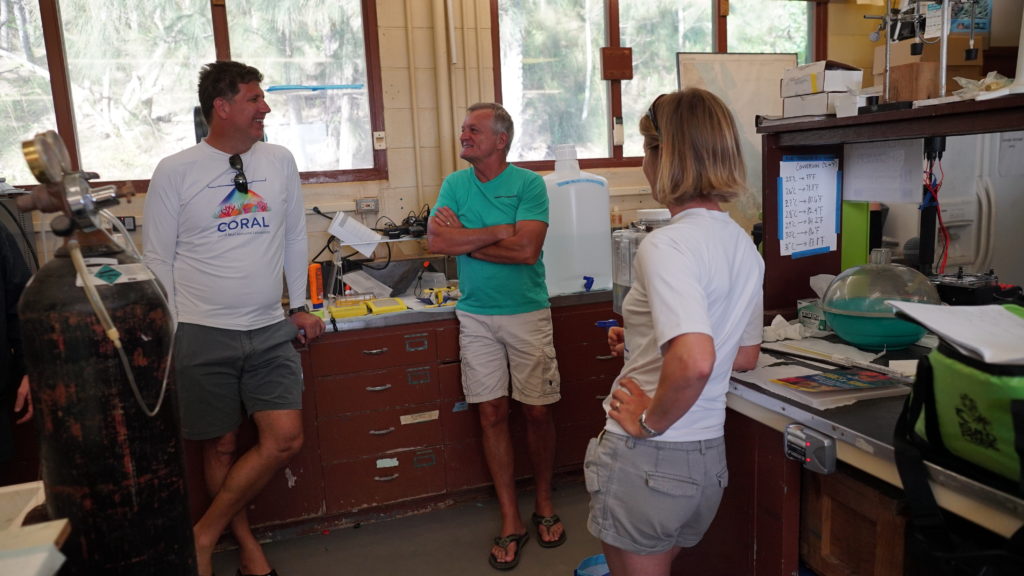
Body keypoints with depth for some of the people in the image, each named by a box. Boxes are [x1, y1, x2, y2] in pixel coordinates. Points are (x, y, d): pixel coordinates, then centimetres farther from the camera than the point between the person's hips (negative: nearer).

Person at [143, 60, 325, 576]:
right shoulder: (175, 172, -5)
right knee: (220, 447, 9)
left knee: (285, 439, -3)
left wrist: (300, 306, 11)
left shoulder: (280, 162, 4)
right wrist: (169, 335, -2)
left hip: (270, 331, 3)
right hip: (203, 336, -3)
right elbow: (157, 260, -1)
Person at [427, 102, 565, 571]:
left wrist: (465, 240, -11)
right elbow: (436, 241, -10)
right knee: (492, 415, 5)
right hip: (476, 316, 3)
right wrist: (502, 231, -14)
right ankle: (511, 521, 18)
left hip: (527, 313, -2)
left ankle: (543, 503, 29)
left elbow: (527, 249, -18)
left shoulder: (528, 184, -5)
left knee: (537, 411, 5)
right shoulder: (454, 185, 6)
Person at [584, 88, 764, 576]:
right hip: (708, 456, 8)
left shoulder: (665, 246, -21)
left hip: (647, 459, -8)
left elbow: (694, 362, -36)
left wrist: (650, 422, -19)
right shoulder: (744, 246, 5)